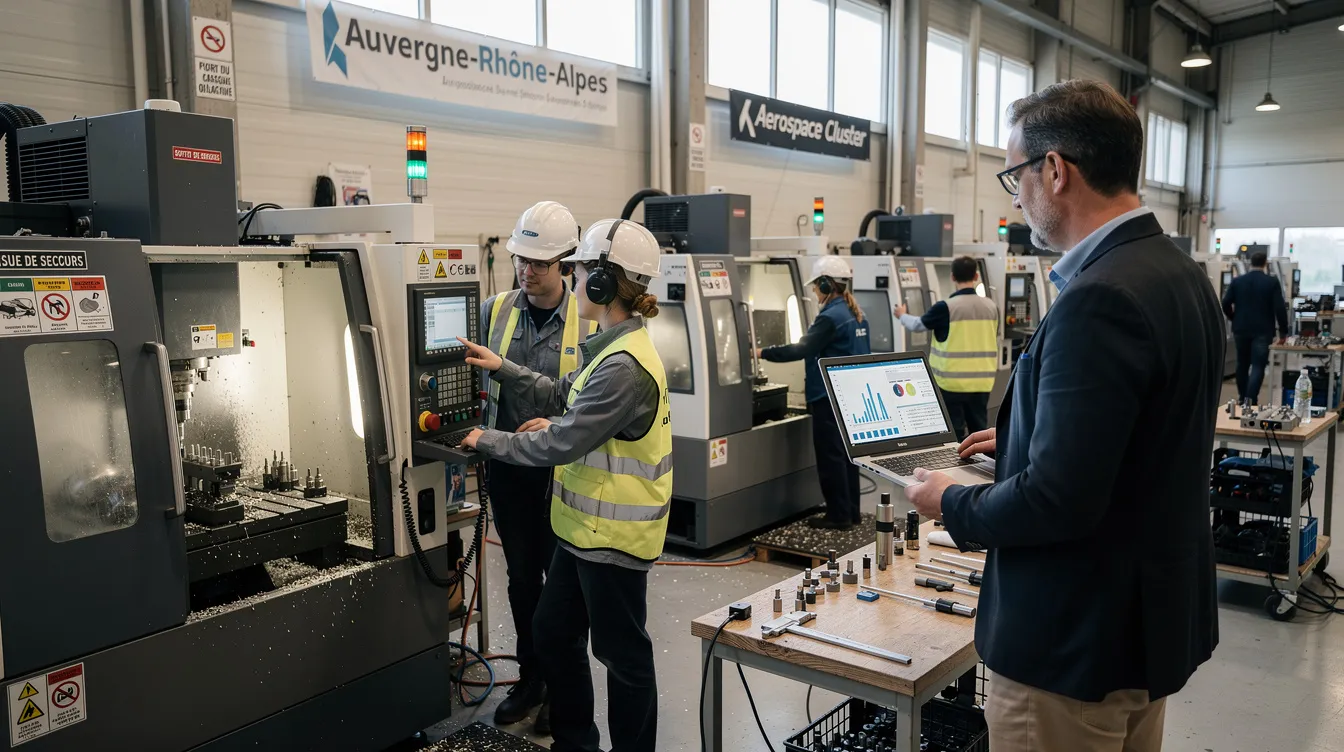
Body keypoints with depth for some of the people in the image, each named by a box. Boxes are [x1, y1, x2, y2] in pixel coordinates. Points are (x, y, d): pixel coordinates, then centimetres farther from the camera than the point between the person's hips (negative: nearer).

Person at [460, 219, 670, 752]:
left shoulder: (624, 367, -26)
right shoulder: (614, 348, 8)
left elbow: (560, 444, -25)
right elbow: (561, 394, 16)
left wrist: (488, 442, -12)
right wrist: (501, 368, 8)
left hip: (614, 535, -10)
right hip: (585, 527, 10)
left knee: (621, 652, 8)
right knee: (553, 633, 21)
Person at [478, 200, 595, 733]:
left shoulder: (589, 322, -10)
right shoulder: (494, 311, 2)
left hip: (561, 468, -4)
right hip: (507, 465, 4)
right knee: (521, 574, 16)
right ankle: (529, 678, 33)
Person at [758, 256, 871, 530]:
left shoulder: (831, 317, -17)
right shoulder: (856, 315, 11)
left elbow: (801, 349, -21)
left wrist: (762, 353, -15)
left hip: (830, 397, -9)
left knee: (830, 456, -2)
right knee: (846, 453, 14)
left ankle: (839, 516, 3)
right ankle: (851, 512, 21)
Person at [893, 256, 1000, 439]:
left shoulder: (946, 307, -11)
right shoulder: (991, 306, 4)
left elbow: (918, 325, 4)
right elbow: (993, 341, 13)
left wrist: (902, 316, 25)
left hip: (953, 381, -4)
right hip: (982, 381, 4)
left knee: (954, 433, 3)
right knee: (979, 430, 11)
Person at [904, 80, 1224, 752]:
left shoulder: (1099, 300, -27)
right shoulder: (1180, 274, 4)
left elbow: (1058, 500, -29)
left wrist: (951, 504, -12)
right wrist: (1022, 440, 17)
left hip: (1078, 646, -9)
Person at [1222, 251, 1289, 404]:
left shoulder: (1237, 281, 0)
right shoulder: (1272, 282, -6)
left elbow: (1225, 304, -2)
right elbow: (1280, 308, -10)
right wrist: (1283, 331, -2)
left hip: (1241, 329, 3)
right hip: (1262, 331, -3)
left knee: (1242, 364, 15)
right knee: (1258, 366, -3)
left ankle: (1242, 398, 24)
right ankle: (1250, 400, -13)